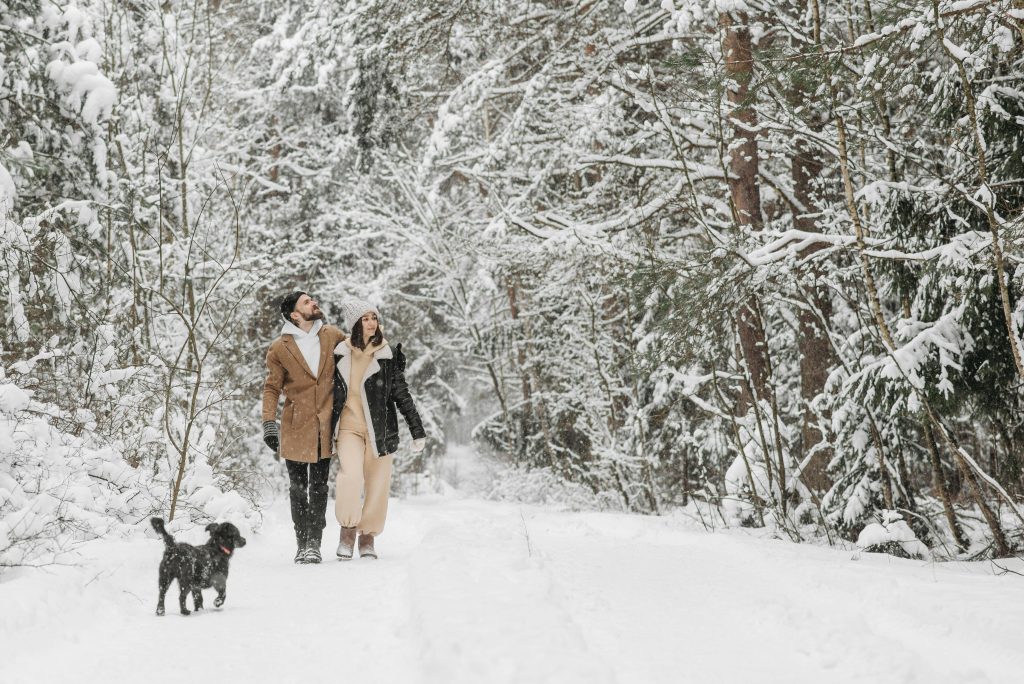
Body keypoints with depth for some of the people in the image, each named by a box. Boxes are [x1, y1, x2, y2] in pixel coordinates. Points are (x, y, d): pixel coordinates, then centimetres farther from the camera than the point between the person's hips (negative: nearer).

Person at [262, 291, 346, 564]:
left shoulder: (333, 336, 4)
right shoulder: (279, 349, -3)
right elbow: (272, 388, 0)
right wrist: (269, 423, -8)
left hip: (324, 426, 2)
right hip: (295, 427, -1)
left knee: (319, 487, 3)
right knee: (298, 487, 5)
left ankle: (314, 542, 8)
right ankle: (302, 544, 12)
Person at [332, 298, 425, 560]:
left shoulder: (388, 355, 0)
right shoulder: (339, 354, 2)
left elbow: (402, 395, 4)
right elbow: (329, 393, 13)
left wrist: (418, 431, 1)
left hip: (380, 429, 1)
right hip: (350, 427, -1)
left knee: (377, 485, 1)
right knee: (351, 476, -22)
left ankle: (368, 537, 21)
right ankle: (348, 529, -1)